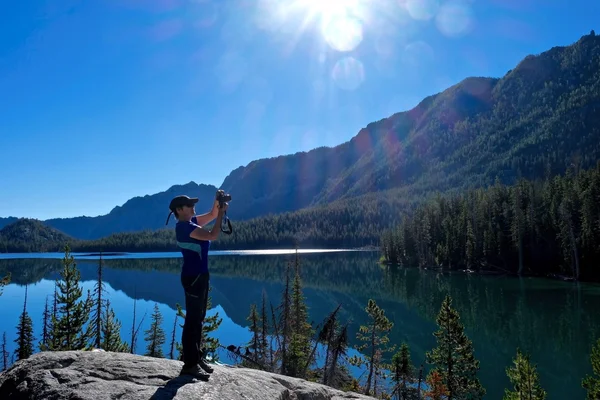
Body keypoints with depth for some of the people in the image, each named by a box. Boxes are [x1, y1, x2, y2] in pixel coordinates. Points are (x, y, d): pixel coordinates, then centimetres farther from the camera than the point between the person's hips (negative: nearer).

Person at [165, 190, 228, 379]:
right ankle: (189, 364, -1)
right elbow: (212, 235, -25)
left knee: (198, 318, 15)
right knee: (193, 320, -6)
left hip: (200, 275, 10)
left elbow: (211, 215, 20)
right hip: (193, 276, -10)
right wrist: (221, 213, -15)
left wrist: (217, 201, 2)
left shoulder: (191, 222, 11)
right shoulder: (184, 226, -17)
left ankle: (197, 358, 24)